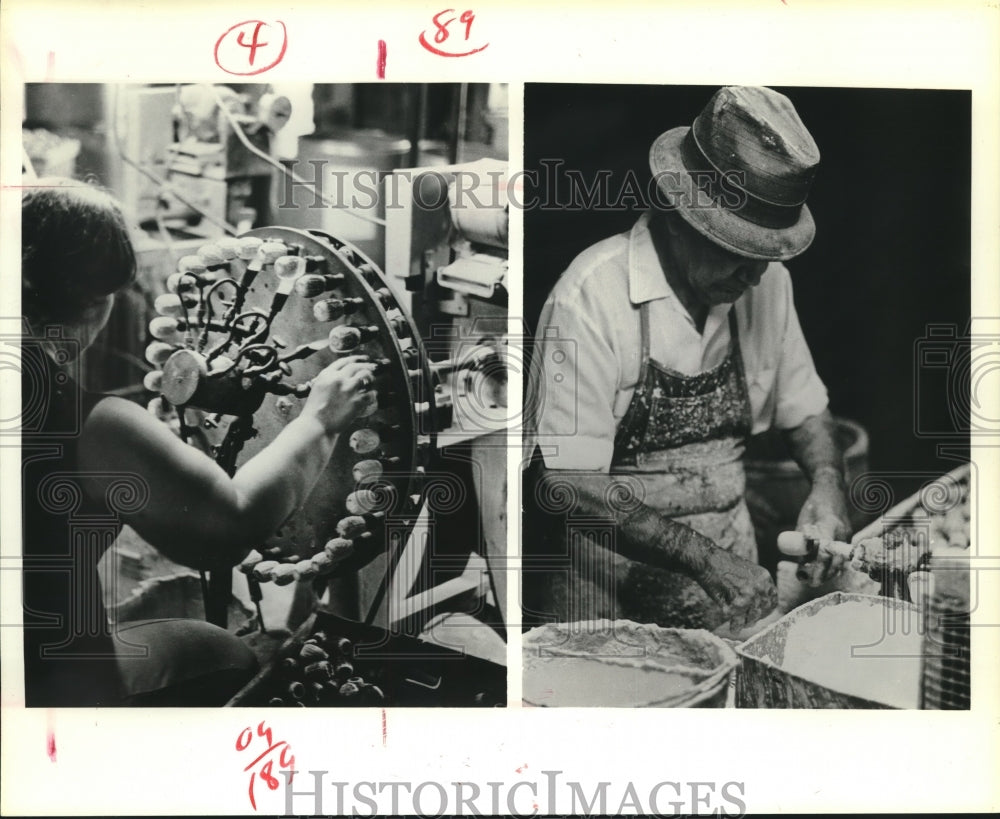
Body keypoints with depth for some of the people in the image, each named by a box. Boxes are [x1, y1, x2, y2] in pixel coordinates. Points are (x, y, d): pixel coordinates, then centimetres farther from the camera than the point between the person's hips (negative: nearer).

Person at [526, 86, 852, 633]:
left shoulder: (767, 282, 2)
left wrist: (828, 483, -3)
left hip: (727, 564, 5)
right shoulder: (592, 295, -18)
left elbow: (804, 412, 17)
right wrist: (703, 559, -23)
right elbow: (566, 487, -19)